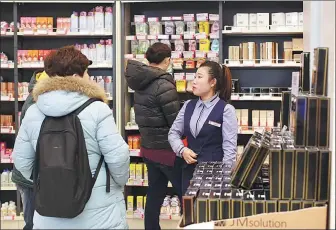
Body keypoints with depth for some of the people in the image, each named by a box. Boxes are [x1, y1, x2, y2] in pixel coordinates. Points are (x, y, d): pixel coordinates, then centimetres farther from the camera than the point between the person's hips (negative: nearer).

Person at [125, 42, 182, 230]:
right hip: (167, 150, -8)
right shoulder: (163, 85, -20)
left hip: (149, 148, 8)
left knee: (154, 194, 15)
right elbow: (177, 122, -18)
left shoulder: (141, 83, 4)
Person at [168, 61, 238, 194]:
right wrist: (182, 150, -7)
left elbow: (229, 147, -11)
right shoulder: (188, 106, 9)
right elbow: (173, 133, 12)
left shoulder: (226, 109, -8)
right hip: (190, 169, 5)